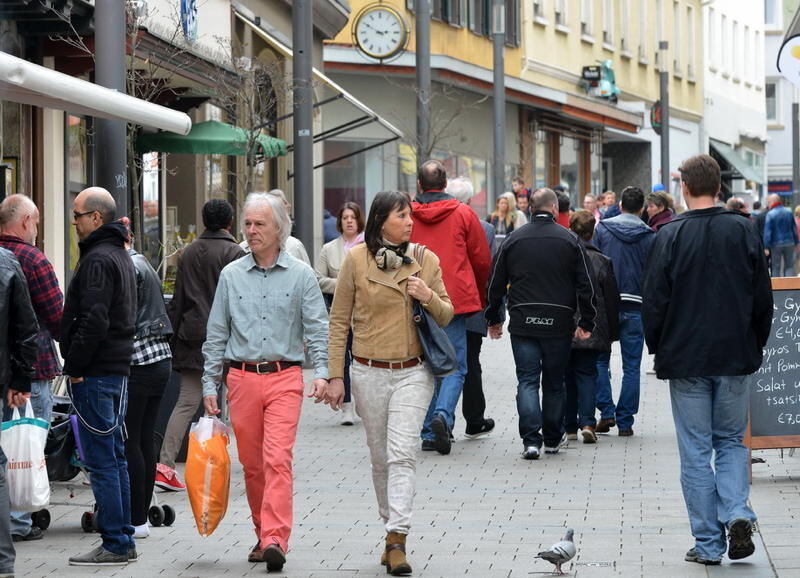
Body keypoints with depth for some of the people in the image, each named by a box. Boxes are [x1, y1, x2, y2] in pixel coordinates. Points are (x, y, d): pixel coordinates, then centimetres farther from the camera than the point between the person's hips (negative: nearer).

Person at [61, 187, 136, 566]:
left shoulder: (98, 260, -14)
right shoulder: (120, 255, 18)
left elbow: (93, 320, -23)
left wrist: (75, 367, -16)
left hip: (96, 374, -10)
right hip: (118, 368, 10)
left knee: (101, 460, -7)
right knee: (115, 458, 14)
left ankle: (114, 545, -6)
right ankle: (123, 540, 18)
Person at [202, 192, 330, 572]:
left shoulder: (300, 275, 3)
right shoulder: (231, 275, 9)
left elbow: (317, 328, 2)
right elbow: (216, 334, 12)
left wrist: (322, 372, -12)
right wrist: (209, 385, 9)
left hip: (284, 377, -3)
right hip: (242, 379, 3)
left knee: (278, 459, -15)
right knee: (251, 463, 7)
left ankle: (275, 540, -21)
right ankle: (264, 534, 21)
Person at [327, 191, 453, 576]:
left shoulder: (426, 260, 3)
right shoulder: (356, 259, -1)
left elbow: (446, 316, 10)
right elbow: (339, 321, 3)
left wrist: (429, 297, -12)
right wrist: (335, 376, -1)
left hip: (413, 373, 0)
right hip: (370, 373, 1)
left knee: (402, 454, -13)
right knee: (380, 457, 9)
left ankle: (397, 540, -16)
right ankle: (391, 527, 24)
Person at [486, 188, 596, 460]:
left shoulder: (513, 241, 4)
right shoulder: (569, 240, 0)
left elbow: (497, 284, 8)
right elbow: (585, 285, -2)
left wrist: (493, 319, 18)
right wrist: (586, 322, 4)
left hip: (522, 323, 0)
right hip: (558, 323, 0)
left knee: (527, 381, 1)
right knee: (554, 382, 12)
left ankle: (531, 439, -11)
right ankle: (553, 438, 21)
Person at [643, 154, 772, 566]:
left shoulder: (670, 237, -9)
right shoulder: (744, 231, -1)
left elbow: (654, 303, -6)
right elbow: (763, 298, 4)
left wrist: (657, 350, 9)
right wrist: (755, 347, 15)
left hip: (686, 360, -2)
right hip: (736, 360, 2)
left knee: (696, 451, 5)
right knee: (731, 440, 16)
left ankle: (708, 543, 5)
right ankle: (736, 514, -7)